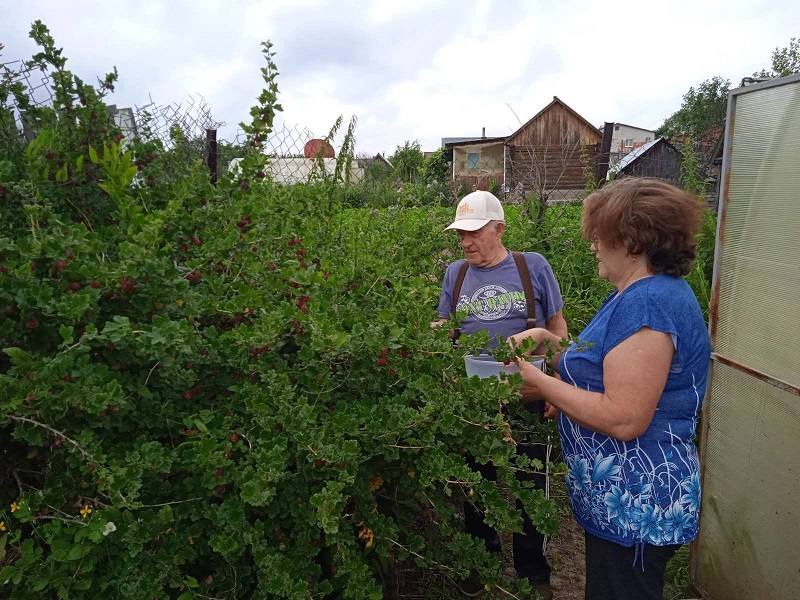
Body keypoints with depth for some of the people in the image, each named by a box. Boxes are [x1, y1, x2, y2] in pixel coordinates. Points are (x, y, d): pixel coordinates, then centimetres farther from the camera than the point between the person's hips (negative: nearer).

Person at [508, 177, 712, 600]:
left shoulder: (648, 303, -25)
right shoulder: (651, 293, 9)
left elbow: (623, 418, -30)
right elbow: (603, 368, 16)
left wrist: (540, 383, -20)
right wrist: (549, 342, 6)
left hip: (634, 507, -10)